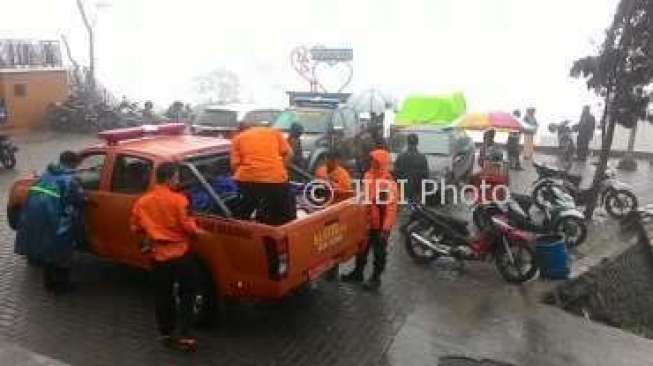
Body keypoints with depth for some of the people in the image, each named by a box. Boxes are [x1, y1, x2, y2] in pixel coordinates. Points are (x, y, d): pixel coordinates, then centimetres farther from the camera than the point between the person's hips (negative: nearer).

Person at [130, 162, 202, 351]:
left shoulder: (142, 202, 2)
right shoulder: (178, 200, -15)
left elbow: (135, 227, 10)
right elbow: (187, 225, -16)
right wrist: (197, 231, 5)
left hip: (157, 256, 5)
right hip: (181, 253, -4)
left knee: (163, 297, 16)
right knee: (186, 295, 7)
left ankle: (166, 333, 25)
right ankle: (185, 336, 4)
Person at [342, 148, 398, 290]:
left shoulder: (388, 182, -21)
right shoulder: (368, 176, 3)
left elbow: (391, 207, -22)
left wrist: (386, 228, -23)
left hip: (380, 225, -7)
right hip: (366, 221, 8)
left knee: (379, 252, 9)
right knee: (362, 249, 21)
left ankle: (376, 277, 23)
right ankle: (358, 272, 37)